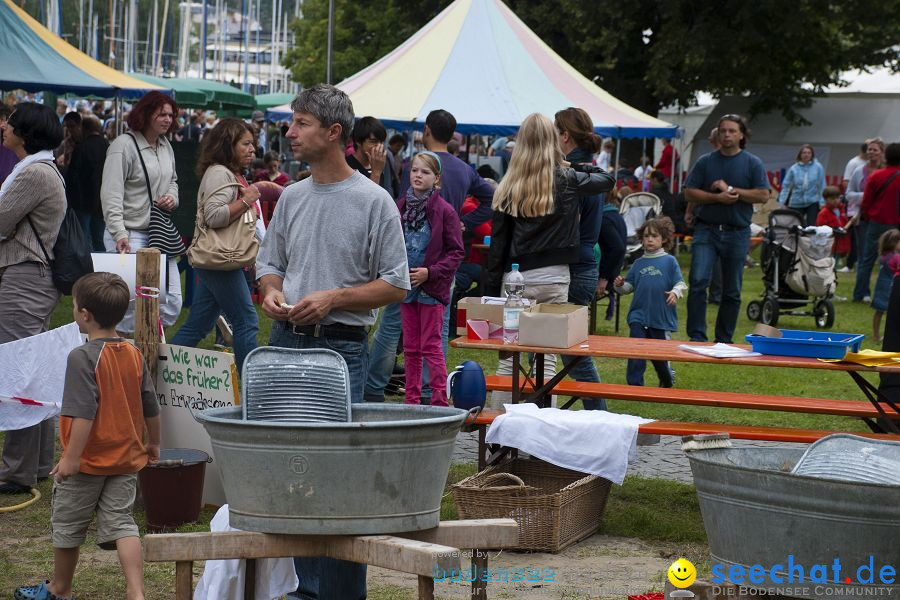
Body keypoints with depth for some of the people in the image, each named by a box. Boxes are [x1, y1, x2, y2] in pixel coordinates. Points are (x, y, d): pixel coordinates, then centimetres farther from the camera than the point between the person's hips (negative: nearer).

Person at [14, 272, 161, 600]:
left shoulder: (83, 357, -19)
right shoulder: (134, 354, 2)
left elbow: (84, 413, -26)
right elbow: (151, 407, 9)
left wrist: (71, 457, -23)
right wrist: (153, 444, 23)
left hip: (87, 461, -6)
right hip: (126, 459, 6)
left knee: (67, 526, 13)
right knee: (121, 523, 6)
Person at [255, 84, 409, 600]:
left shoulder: (374, 202, -6)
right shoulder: (292, 198, 12)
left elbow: (396, 286, -6)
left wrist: (333, 297, -14)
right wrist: (272, 292, -1)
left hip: (341, 348, -6)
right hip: (286, 342, 6)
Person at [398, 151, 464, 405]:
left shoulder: (444, 211, -8)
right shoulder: (401, 207, 4)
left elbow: (457, 252, -6)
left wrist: (430, 272, -15)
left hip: (432, 287, -5)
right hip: (407, 287, 5)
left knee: (431, 346, -3)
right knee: (410, 347, 10)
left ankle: (439, 401, 3)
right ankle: (412, 400, 18)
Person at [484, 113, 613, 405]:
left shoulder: (509, 188, 1)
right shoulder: (567, 181, -1)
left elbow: (498, 244, 1)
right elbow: (607, 180, 17)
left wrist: (490, 291, 6)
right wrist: (583, 173, 35)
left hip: (515, 279, 1)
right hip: (553, 277, -1)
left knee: (508, 358, 7)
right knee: (547, 357, 1)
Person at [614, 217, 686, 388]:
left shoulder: (669, 261, 0)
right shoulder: (639, 263, 10)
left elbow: (680, 283, -3)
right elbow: (629, 286, 12)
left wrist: (675, 292, -24)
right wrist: (620, 285, -9)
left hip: (662, 317, -2)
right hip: (639, 316, 2)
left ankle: (667, 381, 35)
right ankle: (634, 384, -2)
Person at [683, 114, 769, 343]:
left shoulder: (753, 163, 4)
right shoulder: (705, 161, 7)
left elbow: (763, 195, -5)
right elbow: (689, 193, 3)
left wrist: (731, 190, -12)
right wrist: (716, 197, -12)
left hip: (737, 232, 0)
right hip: (706, 229, 0)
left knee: (732, 291, 6)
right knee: (698, 281, -16)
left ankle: (724, 340, 17)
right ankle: (697, 336, -13)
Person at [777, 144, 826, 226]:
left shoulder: (818, 167, -3)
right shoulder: (793, 168, -2)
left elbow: (822, 186, -2)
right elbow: (786, 185, 2)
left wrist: (822, 202, -5)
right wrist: (782, 202, -3)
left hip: (813, 202, -1)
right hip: (796, 203, 1)